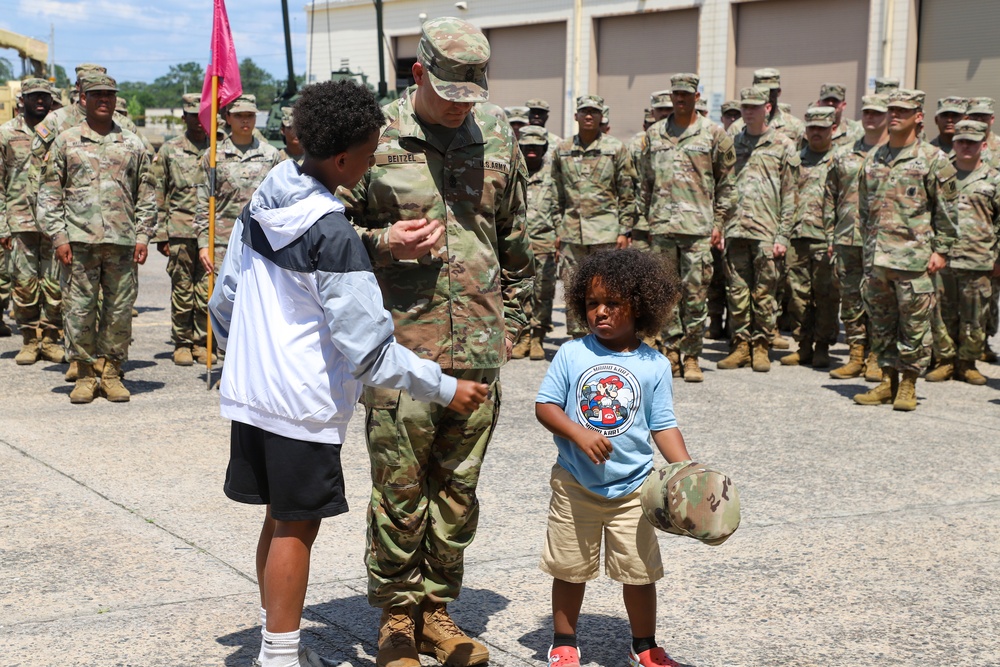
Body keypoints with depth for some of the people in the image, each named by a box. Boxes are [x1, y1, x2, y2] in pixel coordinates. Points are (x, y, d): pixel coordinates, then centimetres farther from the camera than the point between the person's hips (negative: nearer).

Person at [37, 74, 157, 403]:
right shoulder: (65, 142, 7)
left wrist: (142, 235, 3)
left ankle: (112, 373, 13)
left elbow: (147, 194, 13)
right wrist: (58, 236, -4)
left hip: (122, 241, 1)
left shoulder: (133, 144, 11)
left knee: (120, 309, 2)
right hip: (79, 240, -1)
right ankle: (85, 373, 10)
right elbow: (49, 193, 5)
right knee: (79, 308, 0)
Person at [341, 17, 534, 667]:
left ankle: (436, 609, 24)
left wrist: (511, 321, 16)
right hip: (400, 347, -4)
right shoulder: (375, 137, -2)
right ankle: (397, 614, 17)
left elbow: (516, 240, 19)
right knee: (400, 489, 1)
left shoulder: (497, 139, 10)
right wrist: (385, 242, -14)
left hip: (479, 349, 4)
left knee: (458, 487, 11)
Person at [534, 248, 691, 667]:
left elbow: (663, 426, -1)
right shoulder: (571, 354, -5)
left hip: (632, 487, 0)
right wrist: (579, 433, -22)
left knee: (639, 570, 8)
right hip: (575, 485, 0)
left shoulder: (654, 366, -3)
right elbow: (545, 405, -6)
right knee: (570, 568, 11)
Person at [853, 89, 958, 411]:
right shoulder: (873, 158, 14)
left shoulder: (933, 159, -1)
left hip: (913, 257, -5)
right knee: (880, 321, 9)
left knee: (914, 323, -1)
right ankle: (888, 381, 19)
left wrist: (941, 250, -6)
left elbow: (946, 210, -1)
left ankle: (908, 385, 8)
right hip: (876, 256, 5)